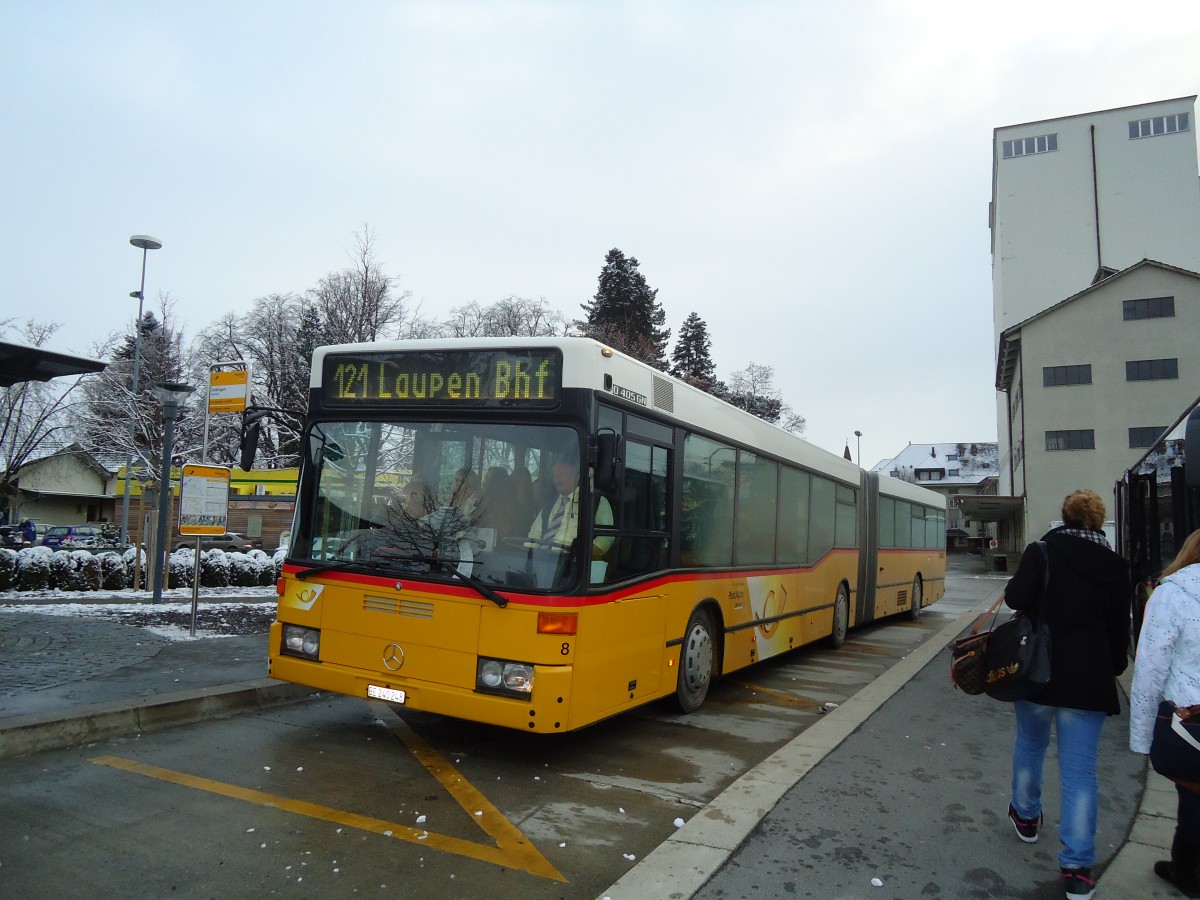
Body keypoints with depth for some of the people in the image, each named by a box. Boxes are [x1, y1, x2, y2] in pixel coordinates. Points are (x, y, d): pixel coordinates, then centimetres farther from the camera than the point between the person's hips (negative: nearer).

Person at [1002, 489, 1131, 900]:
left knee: (1030, 744, 22)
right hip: (1089, 680, 2)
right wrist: (1114, 669, 21)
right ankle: (1077, 867, 2)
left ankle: (1026, 816, 39)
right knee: (1080, 769, 3)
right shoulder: (1115, 566, 3)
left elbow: (1017, 598, -17)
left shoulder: (1042, 552, -6)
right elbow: (1119, 627, 8)